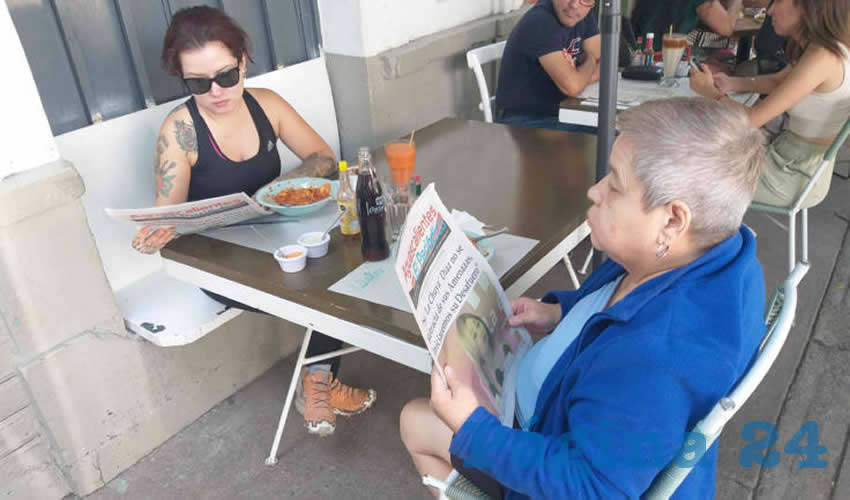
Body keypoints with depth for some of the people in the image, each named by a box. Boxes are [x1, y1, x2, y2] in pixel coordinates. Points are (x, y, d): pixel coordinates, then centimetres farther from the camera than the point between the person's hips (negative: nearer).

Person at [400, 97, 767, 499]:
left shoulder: (653, 360, -45)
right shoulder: (720, 248, -17)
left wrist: (472, 430, -28)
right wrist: (561, 314, -4)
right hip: (589, 408, 8)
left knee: (416, 421, 9)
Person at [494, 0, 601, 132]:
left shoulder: (584, 16, 3)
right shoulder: (541, 21, -21)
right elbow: (572, 86, -27)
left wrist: (576, 73, -17)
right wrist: (590, 62, -6)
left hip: (559, 114, 8)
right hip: (524, 120, -7)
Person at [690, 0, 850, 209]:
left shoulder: (822, 58, -28)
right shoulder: (819, 47, -1)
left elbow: (752, 119, -28)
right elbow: (778, 80, 18)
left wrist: (710, 91, -12)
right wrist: (732, 83, 2)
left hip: (795, 175, -8)